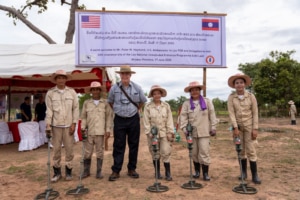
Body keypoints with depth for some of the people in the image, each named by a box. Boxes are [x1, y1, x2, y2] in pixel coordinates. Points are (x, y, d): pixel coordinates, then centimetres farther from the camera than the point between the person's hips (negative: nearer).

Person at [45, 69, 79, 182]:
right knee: (56, 149, 6)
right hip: (56, 125, 0)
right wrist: (48, 125, -7)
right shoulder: (50, 93, 2)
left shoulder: (72, 92, 3)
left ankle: (68, 171, 17)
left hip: (68, 125, 0)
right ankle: (57, 172, 19)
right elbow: (49, 110, -1)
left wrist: (74, 123, -3)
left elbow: (76, 108, 3)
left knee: (69, 149, 3)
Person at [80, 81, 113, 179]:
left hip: (100, 132, -1)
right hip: (89, 131, 1)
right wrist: (83, 128, 0)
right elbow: (83, 117, 9)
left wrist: (108, 129, -2)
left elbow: (109, 117, 2)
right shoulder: (86, 103, 6)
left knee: (100, 152, 6)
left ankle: (99, 172, 16)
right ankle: (86, 171, 20)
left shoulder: (105, 103, 2)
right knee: (87, 152, 7)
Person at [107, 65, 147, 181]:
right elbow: (110, 102, 13)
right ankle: (116, 171, 10)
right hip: (119, 120, -1)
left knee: (133, 145, 7)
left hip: (133, 119, 1)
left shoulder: (137, 88, 0)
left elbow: (143, 101, 14)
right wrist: (117, 110, 12)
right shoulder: (114, 88, -1)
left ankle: (131, 169, 20)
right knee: (118, 146, 1)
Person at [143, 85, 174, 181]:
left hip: (164, 133, 1)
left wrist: (170, 132, -3)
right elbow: (146, 121, -3)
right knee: (155, 154, 9)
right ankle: (157, 173, 23)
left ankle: (168, 173, 9)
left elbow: (169, 120, 3)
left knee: (166, 153, -2)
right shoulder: (148, 106, -2)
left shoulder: (166, 106, 4)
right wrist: (148, 132, -10)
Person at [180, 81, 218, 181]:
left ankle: (205, 173, 9)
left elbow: (212, 115, 4)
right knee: (194, 152, 10)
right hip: (192, 132, 2)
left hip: (204, 131, -1)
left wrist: (213, 127, 1)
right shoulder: (186, 103, 4)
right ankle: (197, 170, 28)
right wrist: (184, 128, -11)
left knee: (204, 152, -4)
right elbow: (183, 116, -1)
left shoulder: (207, 101, 4)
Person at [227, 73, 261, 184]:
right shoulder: (231, 97, -5)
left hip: (249, 126, -1)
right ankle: (243, 172, 23)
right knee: (241, 150, 9)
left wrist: (255, 129, -8)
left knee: (251, 150, -2)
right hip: (237, 126, 1)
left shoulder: (251, 96, -5)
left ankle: (255, 175, 7)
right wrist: (235, 128, -15)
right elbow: (231, 113, -9)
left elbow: (255, 113, -4)